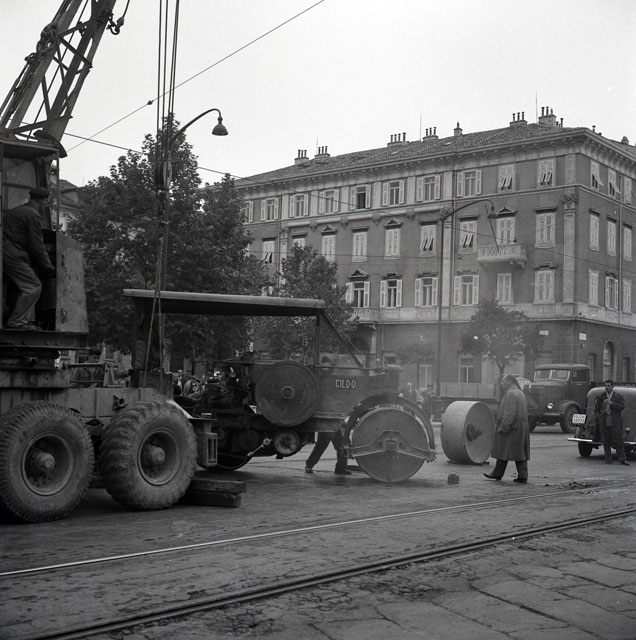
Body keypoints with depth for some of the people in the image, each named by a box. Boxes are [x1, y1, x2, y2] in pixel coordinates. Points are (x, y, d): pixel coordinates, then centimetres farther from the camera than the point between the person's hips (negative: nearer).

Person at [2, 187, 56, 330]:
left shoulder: (15, 210, 23)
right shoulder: (33, 215, -9)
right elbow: (37, 245, -12)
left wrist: (36, 264, 25)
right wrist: (48, 266, -2)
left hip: (5, 253, 10)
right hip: (14, 256, -10)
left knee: (27, 286, 13)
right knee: (33, 287, -8)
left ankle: (27, 320, 9)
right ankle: (16, 321, -10)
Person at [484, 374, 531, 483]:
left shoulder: (510, 393, -14)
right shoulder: (520, 393, 17)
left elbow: (509, 412, -21)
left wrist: (504, 427, -21)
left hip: (510, 427, -9)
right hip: (521, 427, 9)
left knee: (504, 450, 0)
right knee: (519, 452, 6)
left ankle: (497, 474, 7)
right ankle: (522, 476, 2)